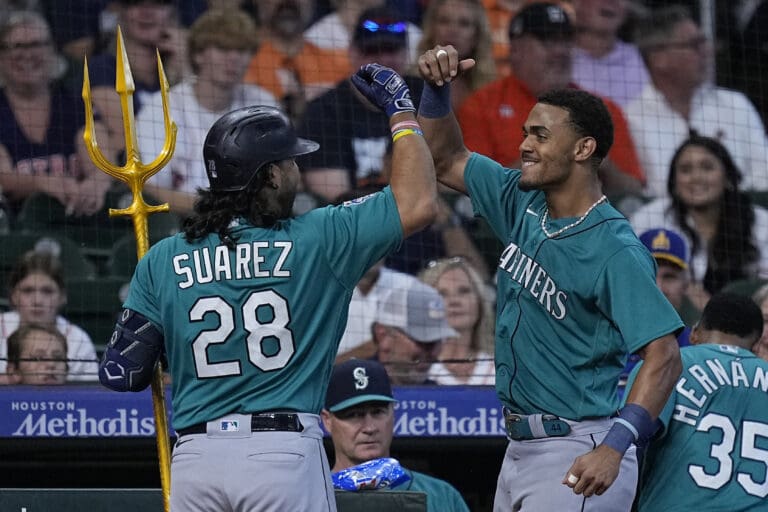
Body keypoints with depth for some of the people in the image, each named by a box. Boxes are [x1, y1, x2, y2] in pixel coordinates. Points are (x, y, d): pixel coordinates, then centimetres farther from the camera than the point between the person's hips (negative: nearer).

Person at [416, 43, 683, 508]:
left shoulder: (616, 250, -17)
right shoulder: (522, 204, 7)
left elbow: (664, 357, -22)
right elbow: (447, 160, 21)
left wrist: (614, 448, -32)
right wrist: (438, 88, 3)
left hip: (577, 459, -9)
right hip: (522, 447, 9)